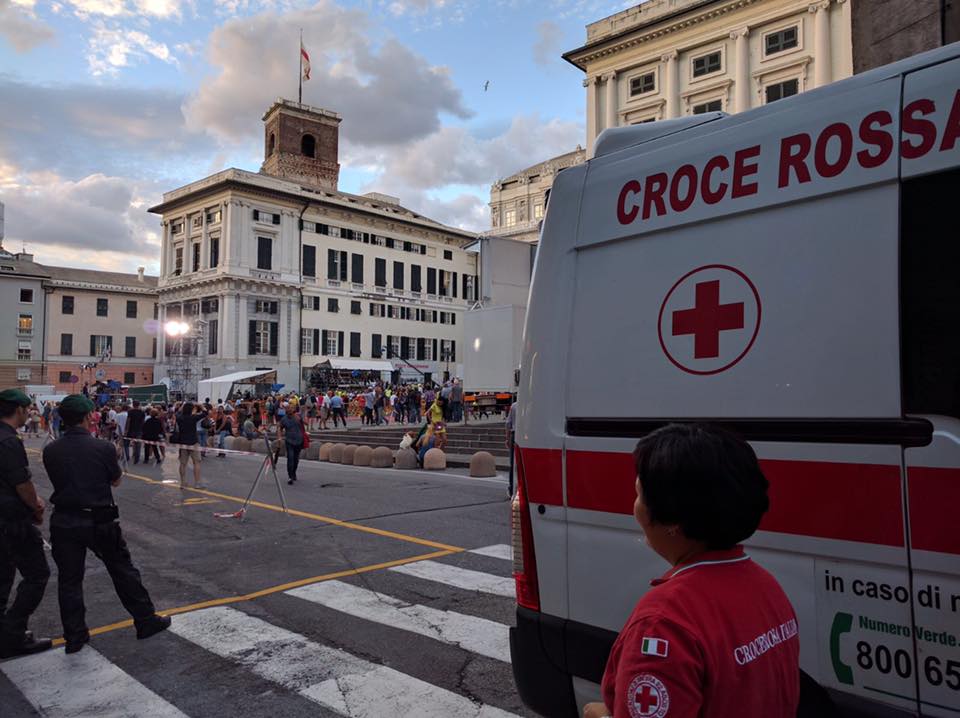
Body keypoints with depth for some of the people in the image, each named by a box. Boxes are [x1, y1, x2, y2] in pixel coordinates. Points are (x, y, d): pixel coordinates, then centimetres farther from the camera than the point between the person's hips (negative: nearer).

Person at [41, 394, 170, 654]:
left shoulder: (50, 451, -5)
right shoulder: (103, 448, -14)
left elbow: (58, 480, 9)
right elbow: (116, 480, 1)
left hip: (63, 522, 3)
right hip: (99, 521, -3)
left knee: (69, 579, 14)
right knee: (123, 570, 11)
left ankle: (74, 636, 21)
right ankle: (146, 621, 22)